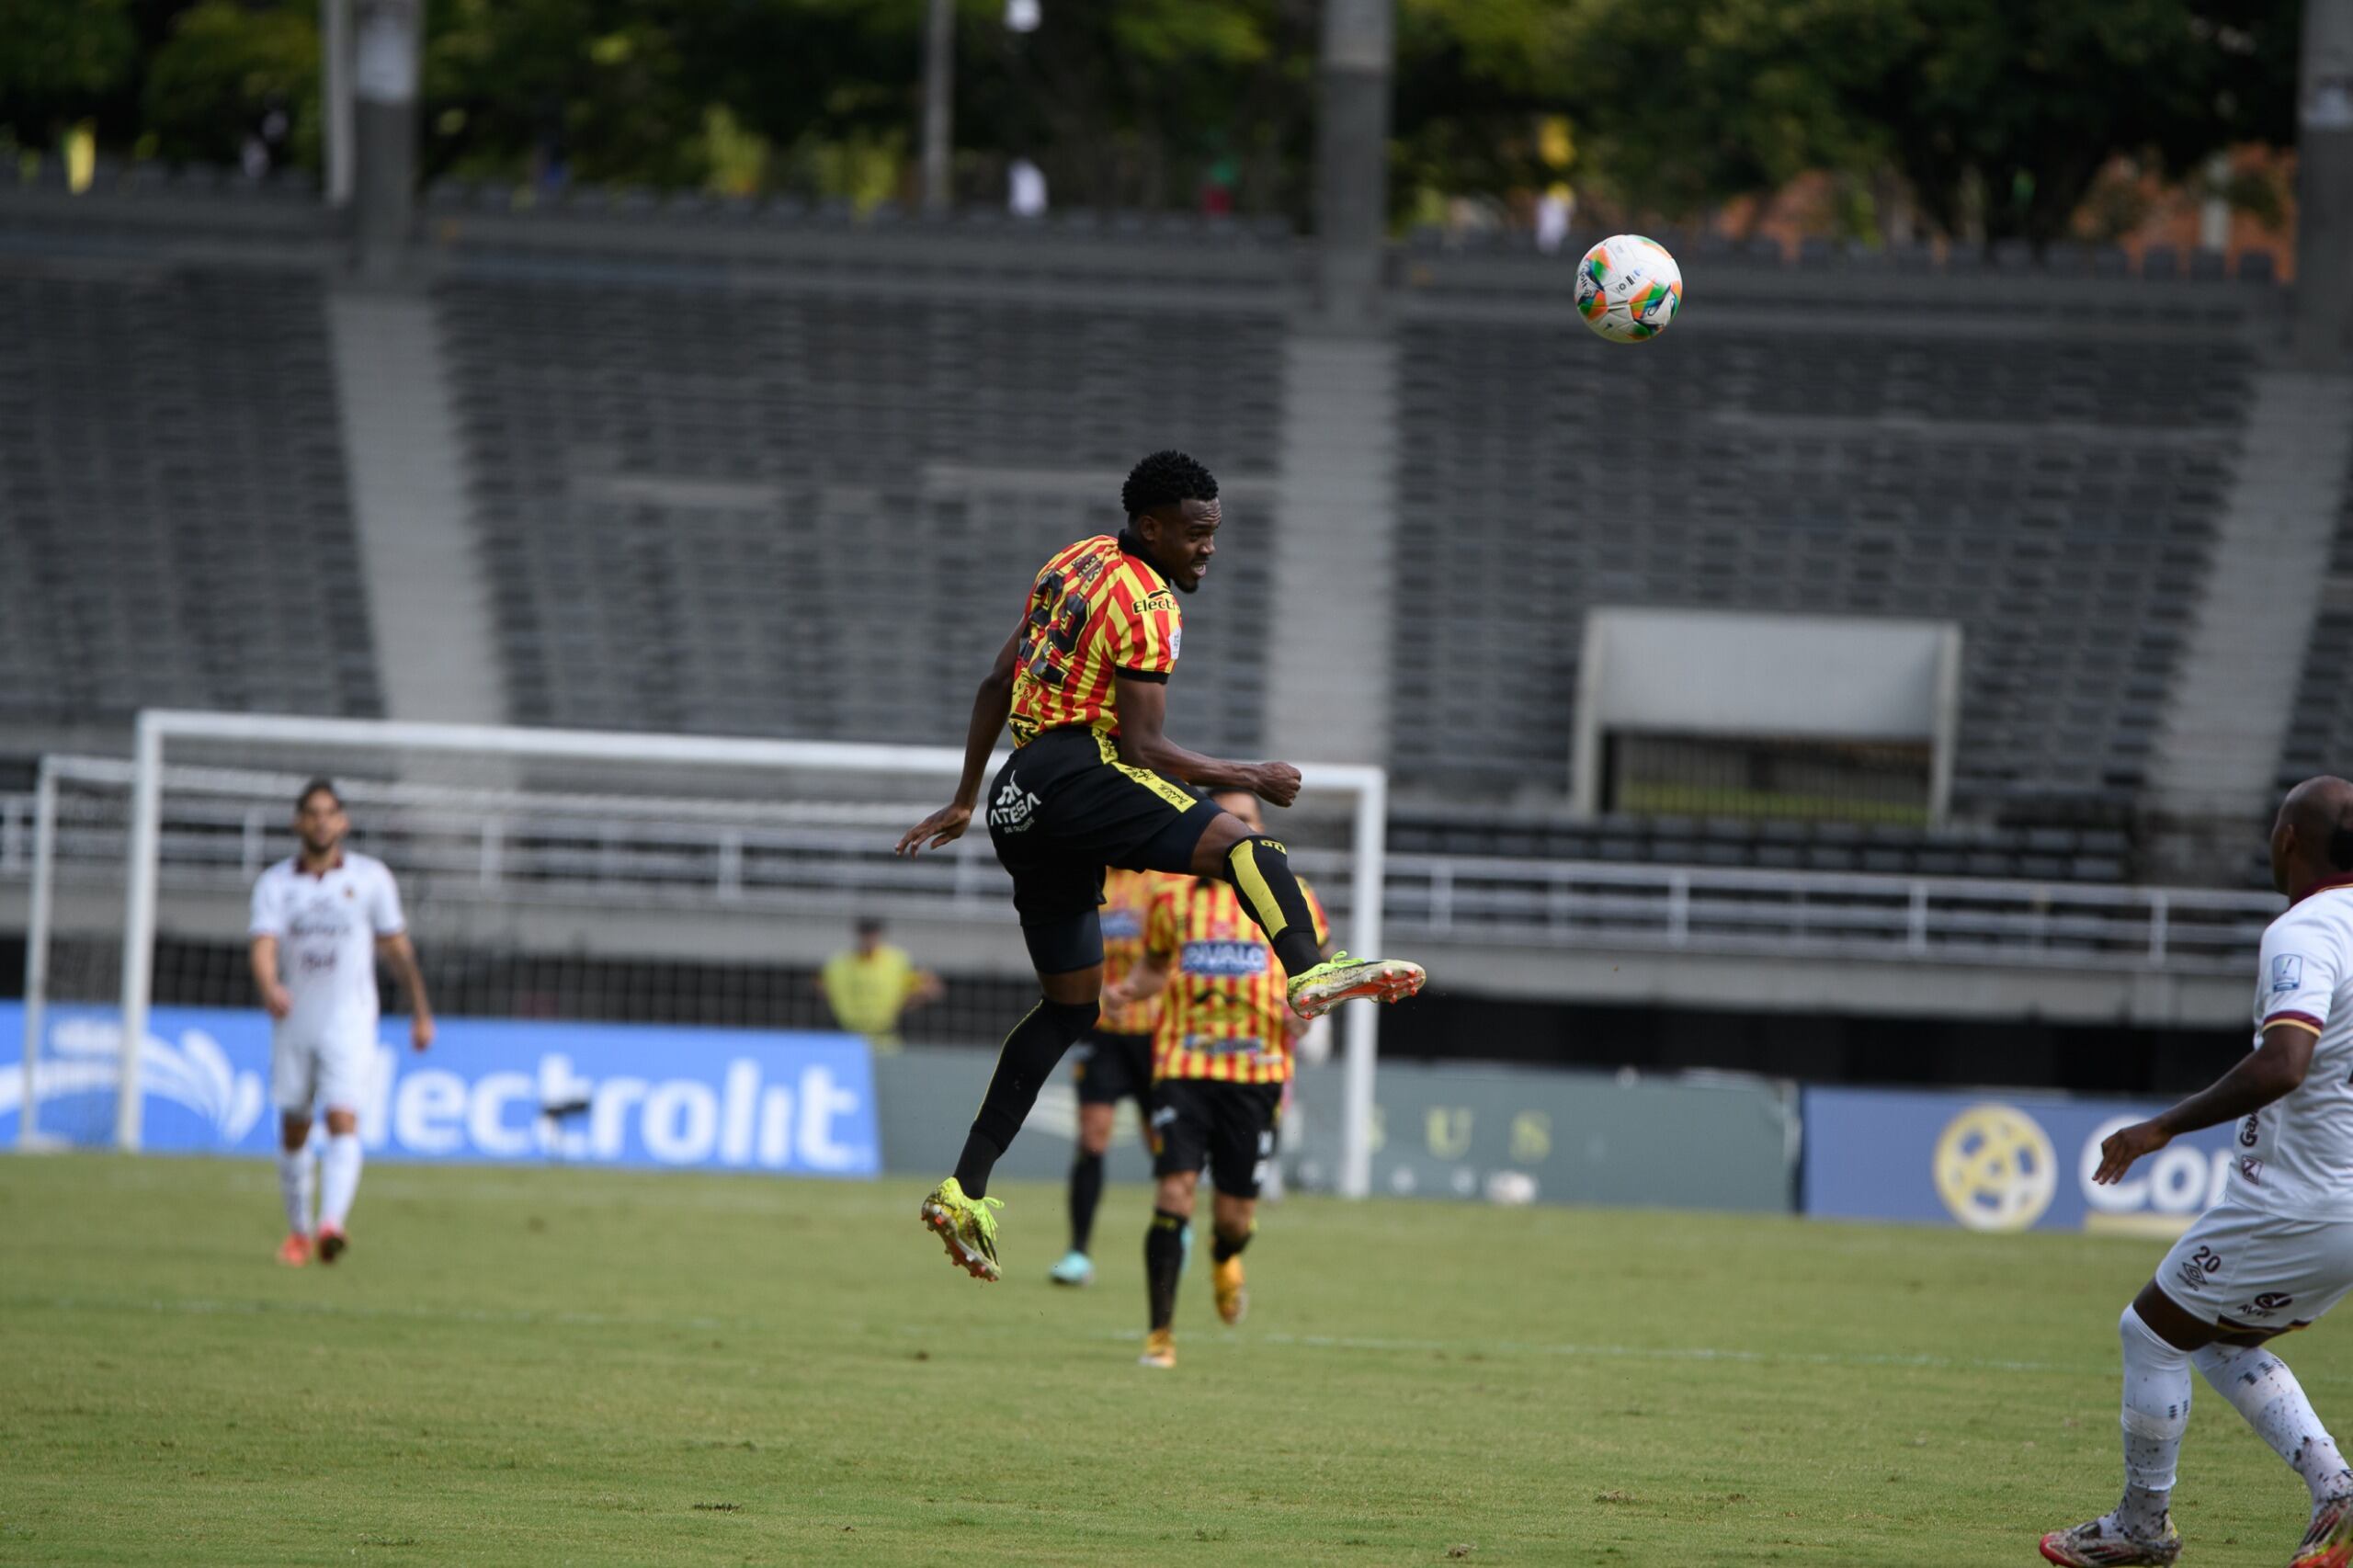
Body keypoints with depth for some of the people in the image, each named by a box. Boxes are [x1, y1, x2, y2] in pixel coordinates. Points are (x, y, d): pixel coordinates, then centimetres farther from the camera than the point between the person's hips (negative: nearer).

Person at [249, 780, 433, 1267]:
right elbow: (264, 947, -14)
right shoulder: (275, 883, 1)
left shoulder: (370, 877, 2)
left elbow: (397, 948, 10)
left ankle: (332, 1224, -35)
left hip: (349, 1025, -2)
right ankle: (298, 1232, 27)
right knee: (293, 1131, 9)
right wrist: (270, 989, -35)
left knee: (343, 1120, -20)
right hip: (294, 1024, 2)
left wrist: (420, 1012, 12)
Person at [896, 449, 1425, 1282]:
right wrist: (1250, 778, -4)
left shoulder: (1077, 562, 20)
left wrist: (966, 802, 30)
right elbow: (1143, 748, -13)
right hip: (1075, 778, -9)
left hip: (1019, 799, 9)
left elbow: (996, 684, 24)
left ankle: (965, 1190, 9)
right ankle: (1309, 971, -54)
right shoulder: (1147, 604, -8)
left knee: (1071, 1003, 14)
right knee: (1243, 844, -25)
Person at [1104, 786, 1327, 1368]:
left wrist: (1304, 1010, -5)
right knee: (1173, 1194, -15)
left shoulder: (1292, 900, 5)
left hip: (1257, 1074, 0)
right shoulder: (1174, 896, 7)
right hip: (1183, 1068, 0)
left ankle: (1224, 1258, 41)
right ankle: (1161, 1333, -7)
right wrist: (1125, 989, -2)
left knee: (1235, 1215, 3)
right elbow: (1153, 965, 20)